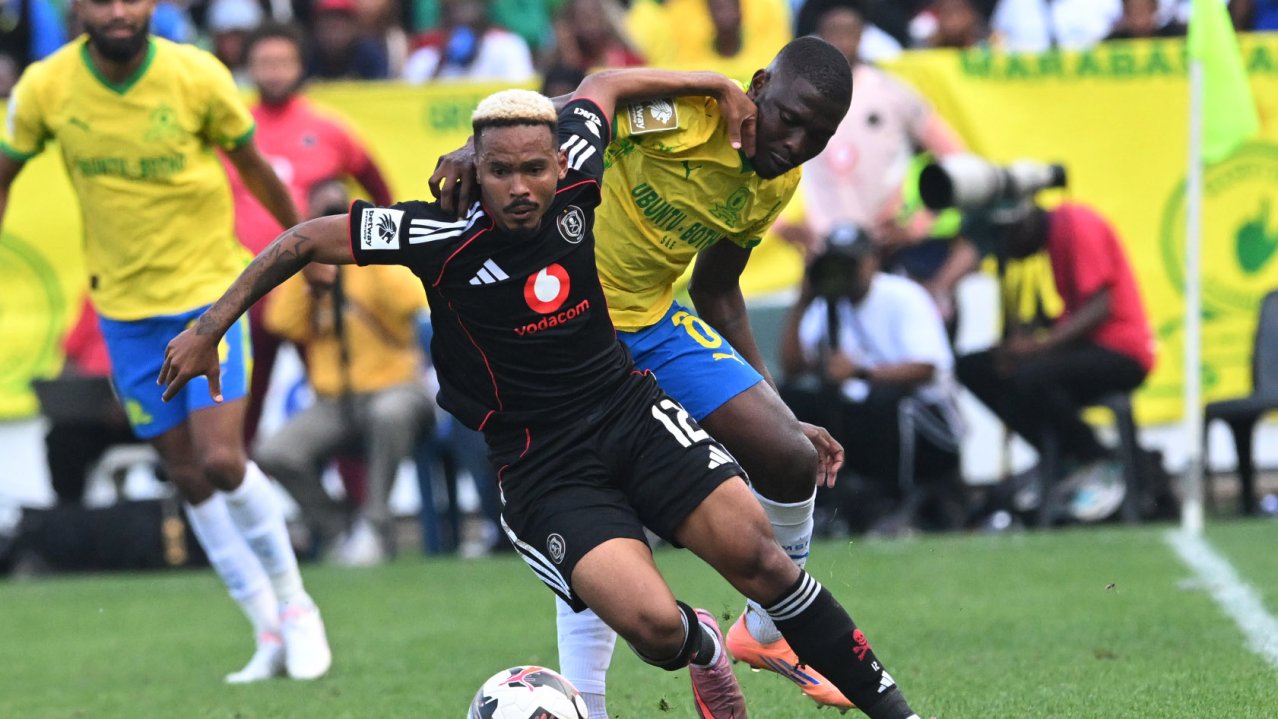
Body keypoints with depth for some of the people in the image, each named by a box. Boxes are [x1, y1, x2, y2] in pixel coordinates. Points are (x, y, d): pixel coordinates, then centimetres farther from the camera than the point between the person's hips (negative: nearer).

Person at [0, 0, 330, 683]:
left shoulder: (197, 76, -14)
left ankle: (293, 604, 7)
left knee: (223, 461, -14)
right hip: (123, 305, 3)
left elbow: (253, 167, 2)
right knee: (189, 477, 5)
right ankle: (270, 633, 16)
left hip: (209, 288, -3)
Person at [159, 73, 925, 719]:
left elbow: (602, 85, 15)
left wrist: (716, 84, 12)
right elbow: (308, 240, -10)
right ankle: (700, 648, 16)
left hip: (628, 408, 4)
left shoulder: (573, 180, -7)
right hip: (545, 468, -4)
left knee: (757, 555, -13)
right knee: (652, 624, -23)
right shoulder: (445, 236, -20)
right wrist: (209, 330, -6)